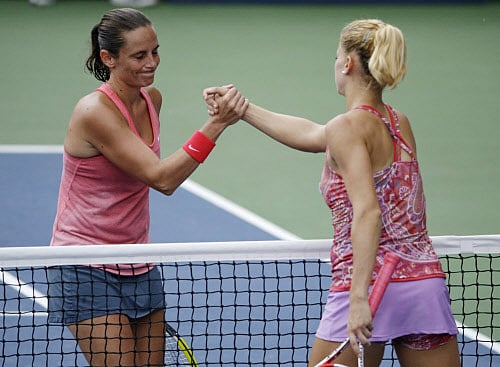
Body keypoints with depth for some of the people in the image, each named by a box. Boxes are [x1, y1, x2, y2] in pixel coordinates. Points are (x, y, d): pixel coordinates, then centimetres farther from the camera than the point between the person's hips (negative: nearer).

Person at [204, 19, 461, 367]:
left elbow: (368, 212, -21)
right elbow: (312, 135, 27)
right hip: (428, 281, 7)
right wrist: (243, 109, 33)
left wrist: (359, 298, -27)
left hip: (372, 287, -7)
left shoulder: (348, 126, -8)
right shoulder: (399, 122, 14)